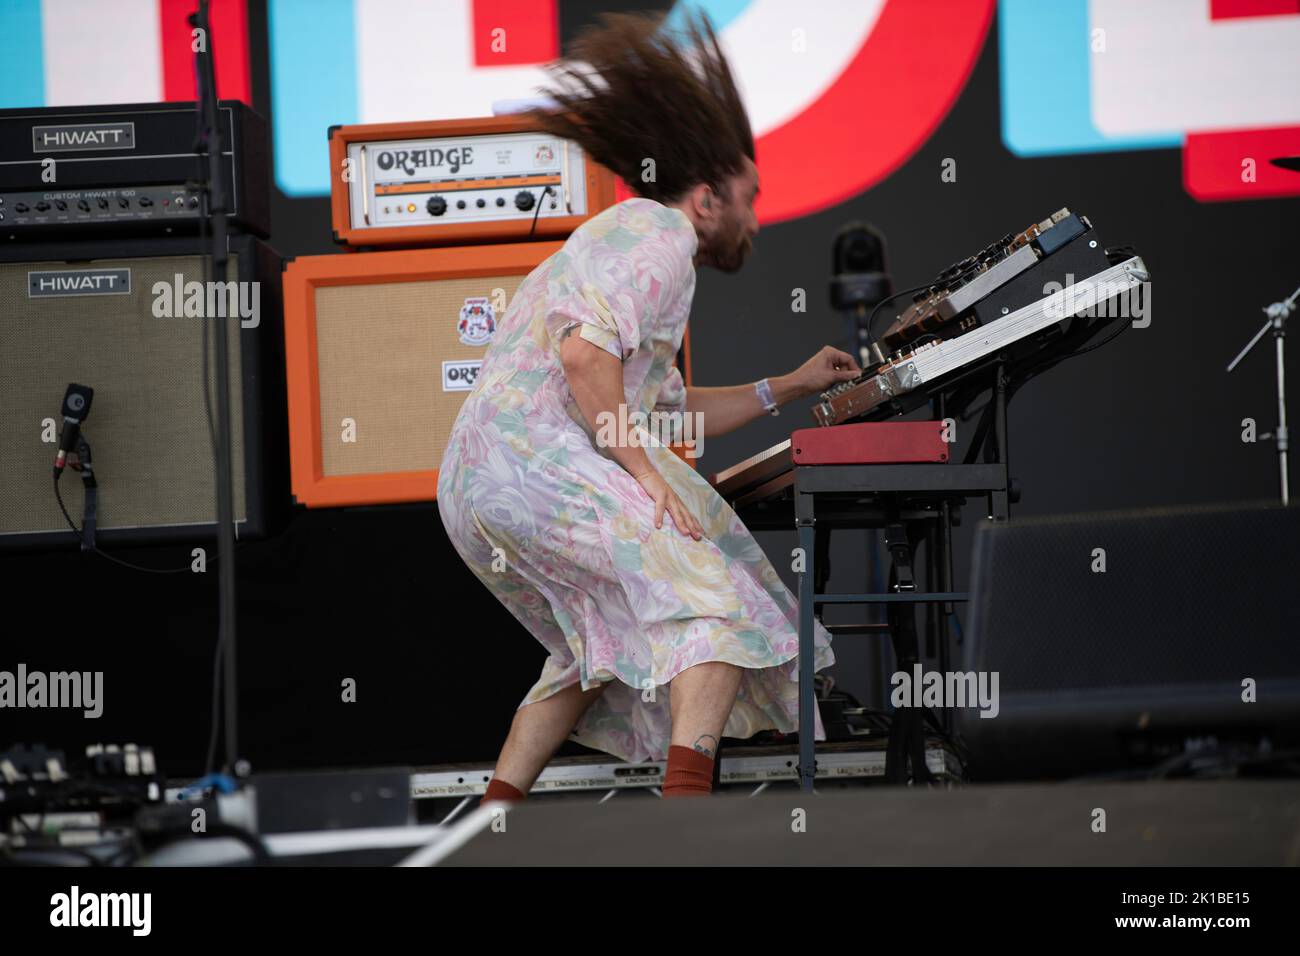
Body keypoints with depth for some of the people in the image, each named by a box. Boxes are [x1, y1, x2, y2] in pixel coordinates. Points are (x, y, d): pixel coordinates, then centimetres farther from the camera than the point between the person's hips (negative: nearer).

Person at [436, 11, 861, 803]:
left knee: (598, 642, 26)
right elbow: (583, 350, -18)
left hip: (469, 484, 10)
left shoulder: (615, 240, 32)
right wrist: (644, 472, -15)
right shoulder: (658, 234, -1)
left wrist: (788, 387, 39)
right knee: (717, 602, -10)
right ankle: (687, 801, -30)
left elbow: (671, 409, 39)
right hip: (539, 461, -10)